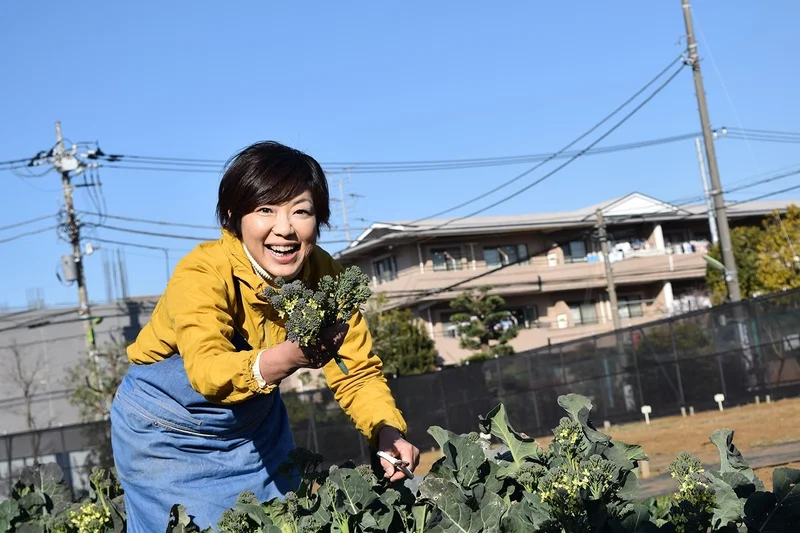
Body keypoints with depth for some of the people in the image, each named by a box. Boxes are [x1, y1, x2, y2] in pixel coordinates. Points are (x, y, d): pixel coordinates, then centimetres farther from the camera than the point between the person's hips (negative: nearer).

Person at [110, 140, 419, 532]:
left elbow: (358, 371, -14)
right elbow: (206, 370, -44)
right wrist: (290, 357, -62)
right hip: (167, 431, -4)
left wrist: (387, 433, -33)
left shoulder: (324, 275, -17)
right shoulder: (201, 274, -30)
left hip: (255, 423, 4)